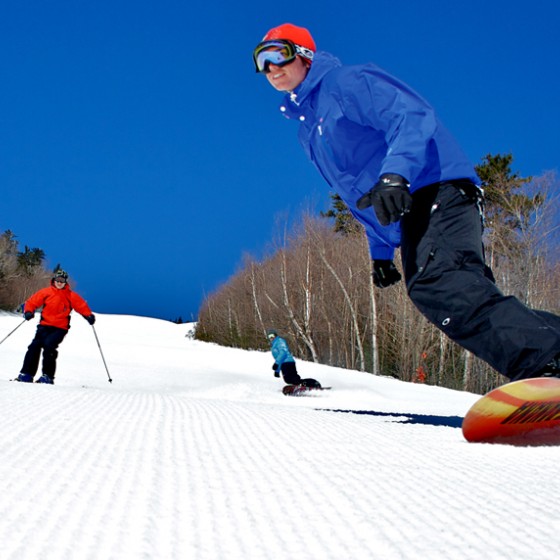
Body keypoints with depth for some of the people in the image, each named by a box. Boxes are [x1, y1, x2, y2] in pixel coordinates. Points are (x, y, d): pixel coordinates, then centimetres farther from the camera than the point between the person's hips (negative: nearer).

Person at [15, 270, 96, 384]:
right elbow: (32, 302, 9)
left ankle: (48, 376, -19)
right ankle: (27, 373, -2)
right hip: (45, 325, 3)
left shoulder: (71, 296, 4)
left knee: (49, 345, -24)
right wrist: (28, 311, -10)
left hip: (60, 328, -3)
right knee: (35, 346, -11)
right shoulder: (46, 292, 6)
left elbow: (82, 306, 8)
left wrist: (89, 316, -9)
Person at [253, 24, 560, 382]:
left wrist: (395, 173, -28)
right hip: (408, 216, 9)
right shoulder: (309, 132, 29)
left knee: (439, 284, -32)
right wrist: (381, 251, 28)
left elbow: (412, 116, -13)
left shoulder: (345, 83, 3)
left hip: (437, 192, -9)